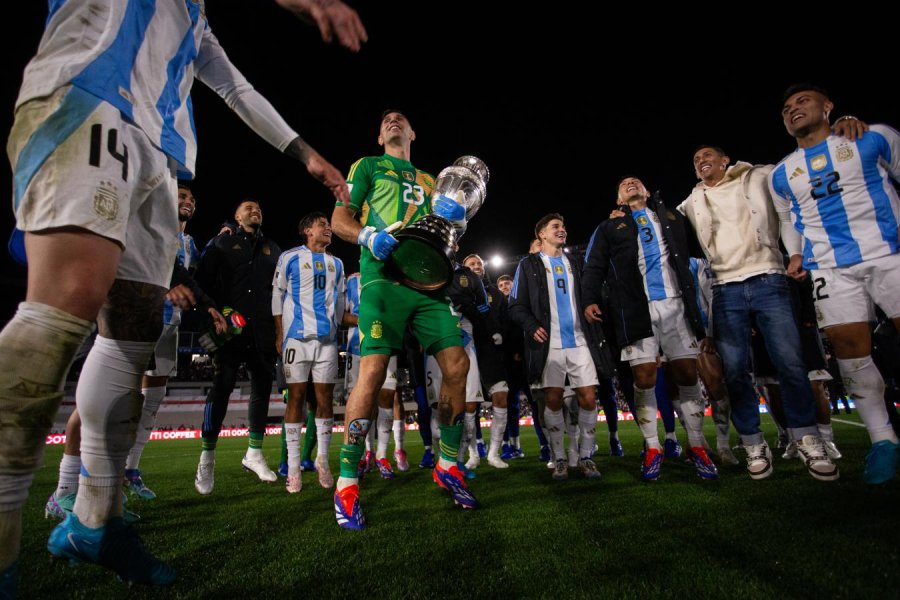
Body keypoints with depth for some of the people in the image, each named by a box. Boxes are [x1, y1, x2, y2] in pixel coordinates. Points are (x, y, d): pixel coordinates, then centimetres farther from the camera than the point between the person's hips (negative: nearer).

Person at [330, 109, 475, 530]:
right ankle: (347, 483, -4)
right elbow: (340, 219, 9)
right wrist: (369, 237, -12)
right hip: (384, 275, -4)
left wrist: (455, 218, 3)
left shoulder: (430, 180, 30)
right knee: (373, 370, -18)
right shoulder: (367, 166, 18)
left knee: (457, 365, -7)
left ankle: (448, 466, 12)